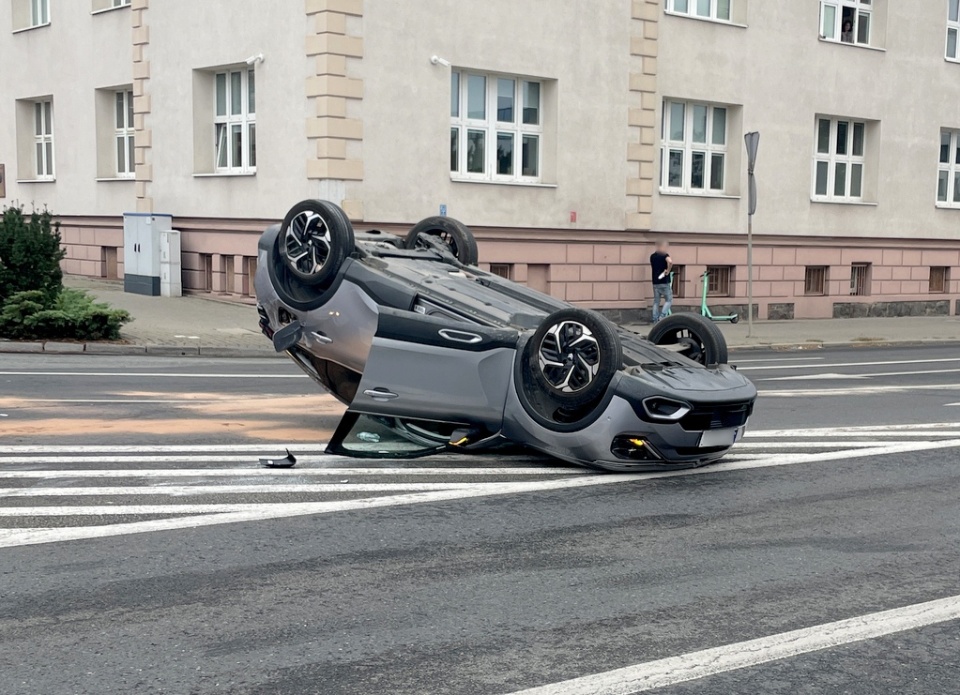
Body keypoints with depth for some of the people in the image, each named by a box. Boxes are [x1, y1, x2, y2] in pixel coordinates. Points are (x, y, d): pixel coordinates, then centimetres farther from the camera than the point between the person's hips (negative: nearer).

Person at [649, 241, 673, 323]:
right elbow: (670, 261, -31)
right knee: (668, 300, 5)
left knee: (656, 301, 10)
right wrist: (668, 271, -17)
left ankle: (655, 320, 8)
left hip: (655, 281, 6)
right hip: (664, 281, -6)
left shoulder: (652, 256, 11)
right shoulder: (664, 255, -11)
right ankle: (662, 316, -9)